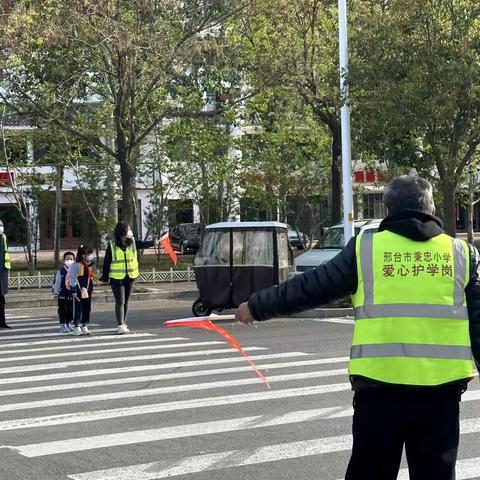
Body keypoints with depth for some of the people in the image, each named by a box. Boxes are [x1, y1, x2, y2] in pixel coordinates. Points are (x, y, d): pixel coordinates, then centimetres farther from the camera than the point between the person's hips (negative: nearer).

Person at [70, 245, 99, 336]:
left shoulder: (91, 266, 7)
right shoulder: (76, 265, -13)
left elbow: (96, 275, 3)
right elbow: (72, 279, -12)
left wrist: (93, 264, -6)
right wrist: (74, 291, -15)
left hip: (88, 291, 6)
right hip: (78, 291, -6)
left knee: (87, 308, 9)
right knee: (78, 308, -2)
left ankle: (84, 326, 19)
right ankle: (76, 327, 4)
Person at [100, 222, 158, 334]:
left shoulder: (133, 242, 3)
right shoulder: (112, 246, -7)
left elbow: (143, 244, -7)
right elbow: (106, 262, -5)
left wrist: (153, 243, -21)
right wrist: (105, 277, -5)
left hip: (130, 277, 4)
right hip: (116, 278, -4)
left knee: (126, 301, 12)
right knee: (120, 302, -8)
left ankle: (123, 323, 23)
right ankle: (120, 325, -9)